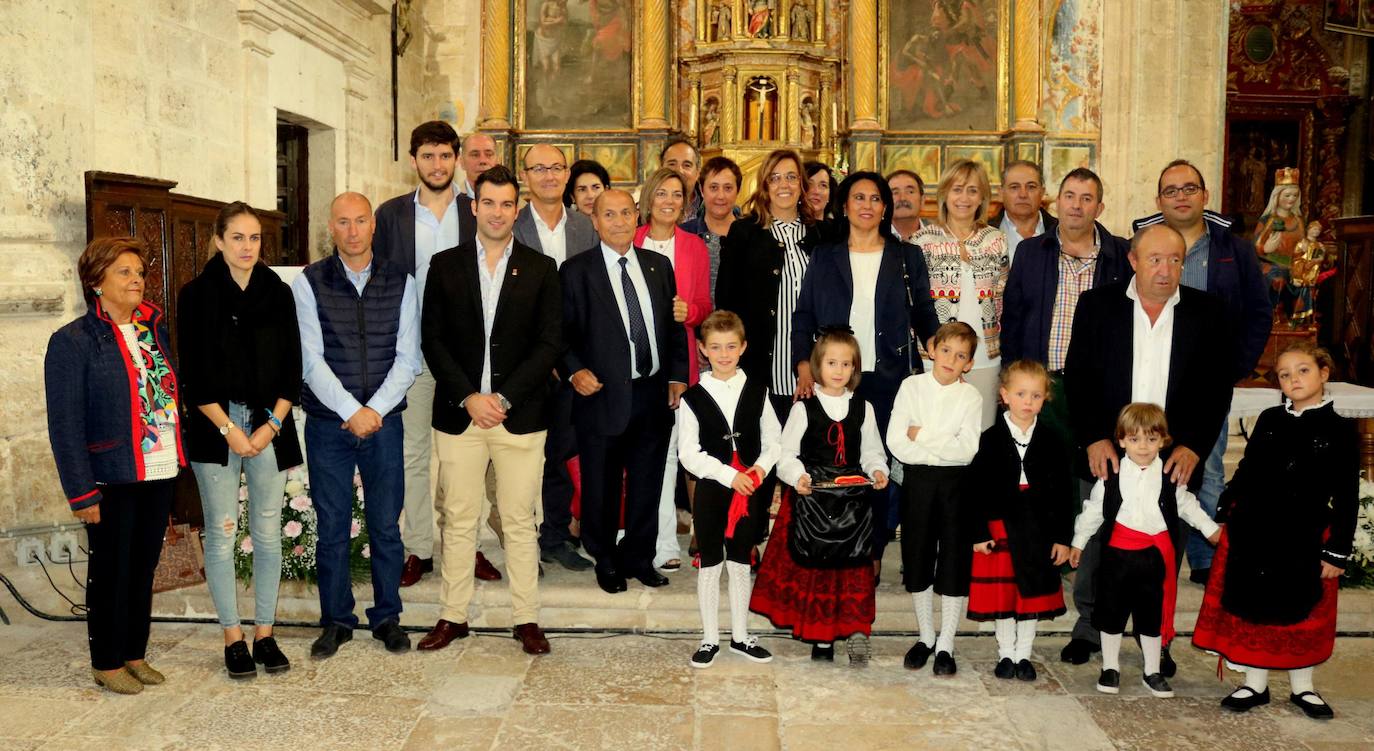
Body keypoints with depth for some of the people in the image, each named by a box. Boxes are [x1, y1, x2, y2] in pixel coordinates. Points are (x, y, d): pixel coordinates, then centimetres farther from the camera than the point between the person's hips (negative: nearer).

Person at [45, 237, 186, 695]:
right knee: (112, 570, 7)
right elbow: (65, 425, -11)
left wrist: (179, 456, 4)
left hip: (160, 472, 5)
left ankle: (135, 654, 28)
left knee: (145, 566, 14)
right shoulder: (73, 342, -8)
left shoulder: (154, 330, 10)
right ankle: (106, 662, 22)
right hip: (112, 478, -5)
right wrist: (82, 493, -14)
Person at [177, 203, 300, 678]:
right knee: (221, 533, 1)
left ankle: (265, 634, 16)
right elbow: (193, 375, -3)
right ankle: (233, 638, 13)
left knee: (268, 532, 5)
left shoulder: (278, 293, 7)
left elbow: (291, 368, 5)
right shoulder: (197, 295, 0)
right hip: (216, 427, -2)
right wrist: (228, 429, -10)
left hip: (270, 426, 2)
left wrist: (273, 424, -6)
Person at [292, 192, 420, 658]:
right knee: (332, 527, 7)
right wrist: (352, 411, -16)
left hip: (384, 421, 1)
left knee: (386, 525, 7)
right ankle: (336, 621, 21)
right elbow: (311, 361, -7)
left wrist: (376, 409, -13)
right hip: (328, 423, -1)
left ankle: (387, 617, 21)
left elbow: (407, 358, -1)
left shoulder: (401, 282, 3)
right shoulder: (309, 283, 0)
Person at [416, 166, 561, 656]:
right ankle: (453, 616, 19)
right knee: (457, 519, 7)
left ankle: (526, 619, 14)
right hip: (458, 412, 1)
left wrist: (504, 398, -10)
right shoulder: (446, 265, 7)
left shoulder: (541, 269, 5)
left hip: (520, 412, -1)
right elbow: (432, 338, 3)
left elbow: (550, 342, -1)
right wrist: (468, 397, -8)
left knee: (519, 520, 4)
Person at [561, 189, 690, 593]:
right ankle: (606, 561, 27)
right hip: (603, 395, -3)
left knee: (647, 484, 13)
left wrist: (677, 375, 5)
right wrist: (574, 370, -16)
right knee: (602, 488, 9)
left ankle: (639, 556, 30)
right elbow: (562, 332, -2)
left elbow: (675, 325, 12)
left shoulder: (659, 265, 10)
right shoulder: (576, 270, -2)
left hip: (654, 393, 4)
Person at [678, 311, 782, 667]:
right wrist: (728, 475, -19)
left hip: (749, 490, 2)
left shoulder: (757, 391, 1)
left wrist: (762, 465, -14)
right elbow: (688, 453, -10)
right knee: (710, 565, 8)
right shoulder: (693, 398, -6)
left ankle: (741, 636, 26)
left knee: (740, 564, 13)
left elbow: (774, 439, 5)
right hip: (710, 489, -2)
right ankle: (710, 639, 21)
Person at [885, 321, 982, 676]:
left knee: (955, 562, 3)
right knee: (918, 558, 10)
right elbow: (896, 443, -9)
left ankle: (945, 645, 18)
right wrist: (944, 448, -14)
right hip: (918, 483, 1)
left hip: (956, 484, -1)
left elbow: (968, 450, -14)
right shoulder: (911, 387, -1)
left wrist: (923, 436, -14)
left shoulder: (970, 397, -2)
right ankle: (926, 636, 27)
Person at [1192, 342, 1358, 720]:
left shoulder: (1339, 430, -5)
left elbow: (1347, 496, -4)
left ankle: (1302, 687, 30)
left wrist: (1338, 551, -6)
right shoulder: (1269, 420, 4)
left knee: (1302, 613, 12)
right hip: (1252, 532, 2)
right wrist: (1222, 514, 6)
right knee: (1253, 607, 9)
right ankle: (1255, 685, 23)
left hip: (1305, 539, -2)